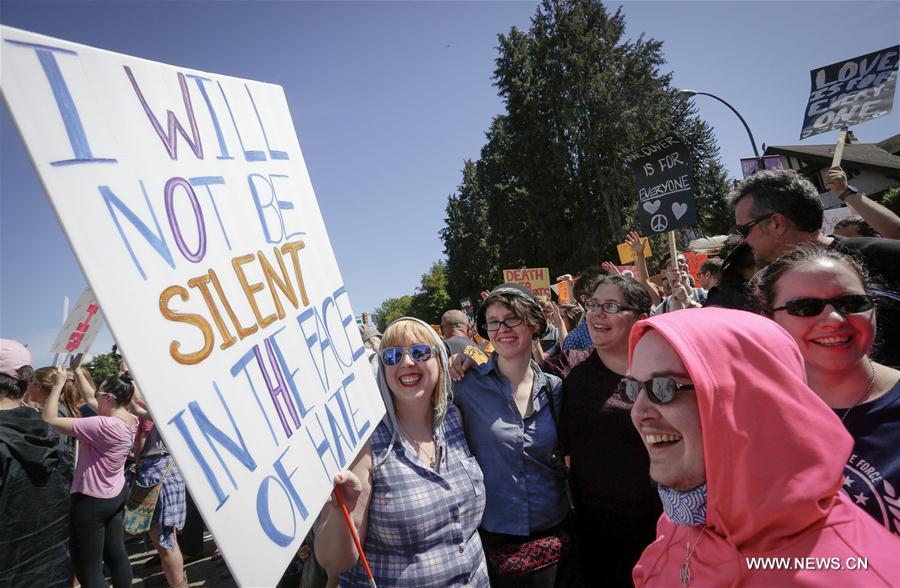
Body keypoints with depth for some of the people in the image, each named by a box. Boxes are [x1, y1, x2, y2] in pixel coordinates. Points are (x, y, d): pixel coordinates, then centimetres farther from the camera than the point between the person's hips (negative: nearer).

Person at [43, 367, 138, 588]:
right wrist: (77, 373, 13)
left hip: (92, 501, -8)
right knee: (117, 554, 19)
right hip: (116, 495, 8)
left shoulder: (103, 426, -29)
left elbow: (49, 420, -23)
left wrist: (58, 384, -14)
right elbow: (90, 400, 12)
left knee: (87, 567, 7)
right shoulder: (128, 419, -4)